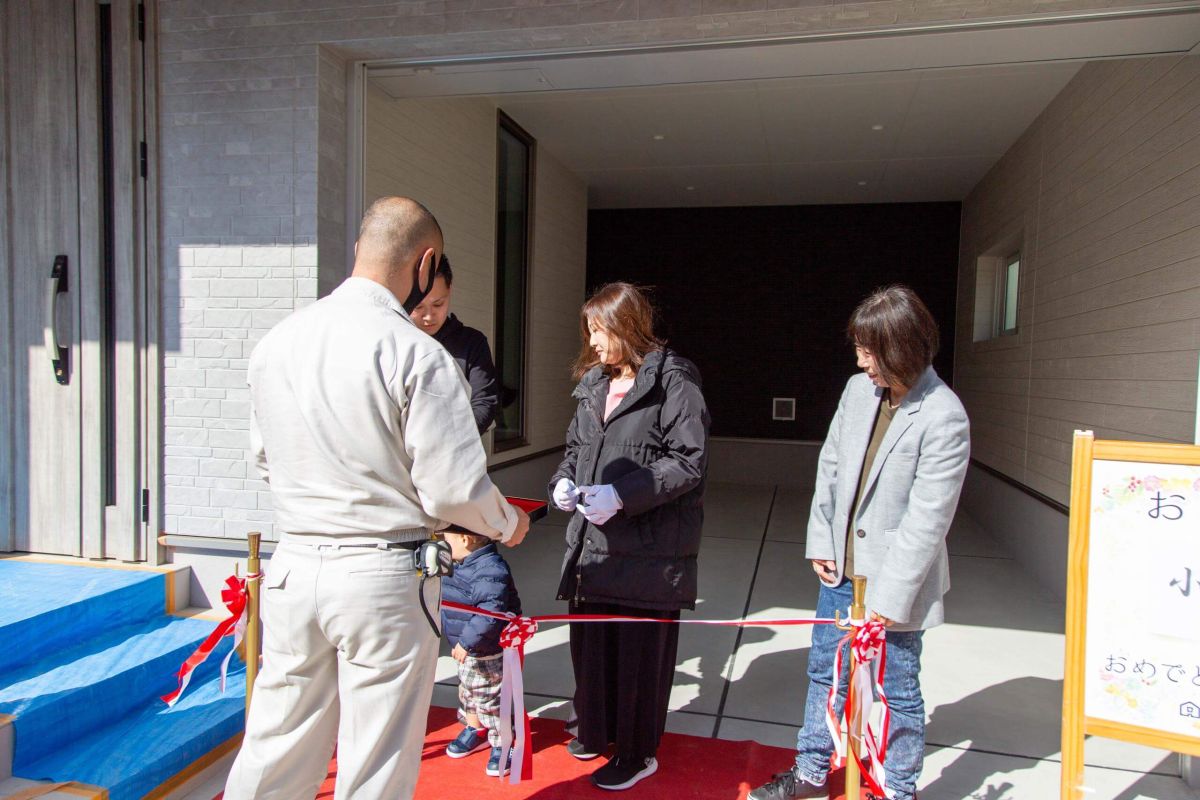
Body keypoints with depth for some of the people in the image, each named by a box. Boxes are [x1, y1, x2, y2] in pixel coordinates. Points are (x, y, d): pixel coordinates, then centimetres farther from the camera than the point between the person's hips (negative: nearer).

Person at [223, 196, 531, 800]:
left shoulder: (275, 341, 2)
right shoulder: (417, 354, -17)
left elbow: (264, 459, 13)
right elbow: (453, 490, -17)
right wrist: (507, 522, 3)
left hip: (293, 567, 6)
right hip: (383, 577, -5)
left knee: (276, 747, 21)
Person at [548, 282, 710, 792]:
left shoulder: (673, 384, -11)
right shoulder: (593, 385, 13)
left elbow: (689, 462, -15)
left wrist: (622, 495, -22)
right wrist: (563, 481, 1)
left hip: (649, 548, -6)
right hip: (592, 542, 7)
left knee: (640, 651, 7)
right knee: (590, 640, 17)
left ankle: (637, 753, 27)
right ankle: (593, 729, 41)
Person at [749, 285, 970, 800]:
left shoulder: (943, 418, -20)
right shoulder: (858, 389, -1)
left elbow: (928, 517, -19)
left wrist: (891, 595, -17)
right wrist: (821, 541, 5)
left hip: (896, 580, -6)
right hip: (841, 565, 6)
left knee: (897, 690, 12)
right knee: (825, 670, 19)